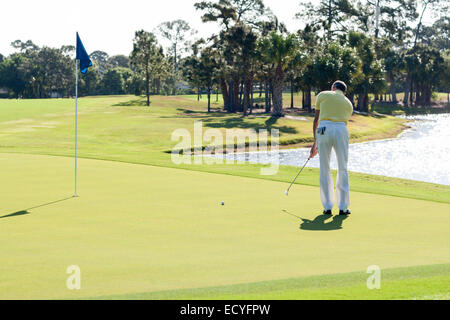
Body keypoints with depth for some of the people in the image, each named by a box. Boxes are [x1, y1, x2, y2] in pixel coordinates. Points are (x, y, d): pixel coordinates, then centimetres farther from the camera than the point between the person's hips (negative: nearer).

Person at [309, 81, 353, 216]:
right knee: (342, 169, 10)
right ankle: (343, 207, 8)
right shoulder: (348, 103, 23)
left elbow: (316, 120, 14)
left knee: (325, 170, 8)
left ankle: (328, 207, 9)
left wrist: (315, 143, 19)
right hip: (341, 130, 1)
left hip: (324, 129, -1)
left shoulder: (322, 95, 17)